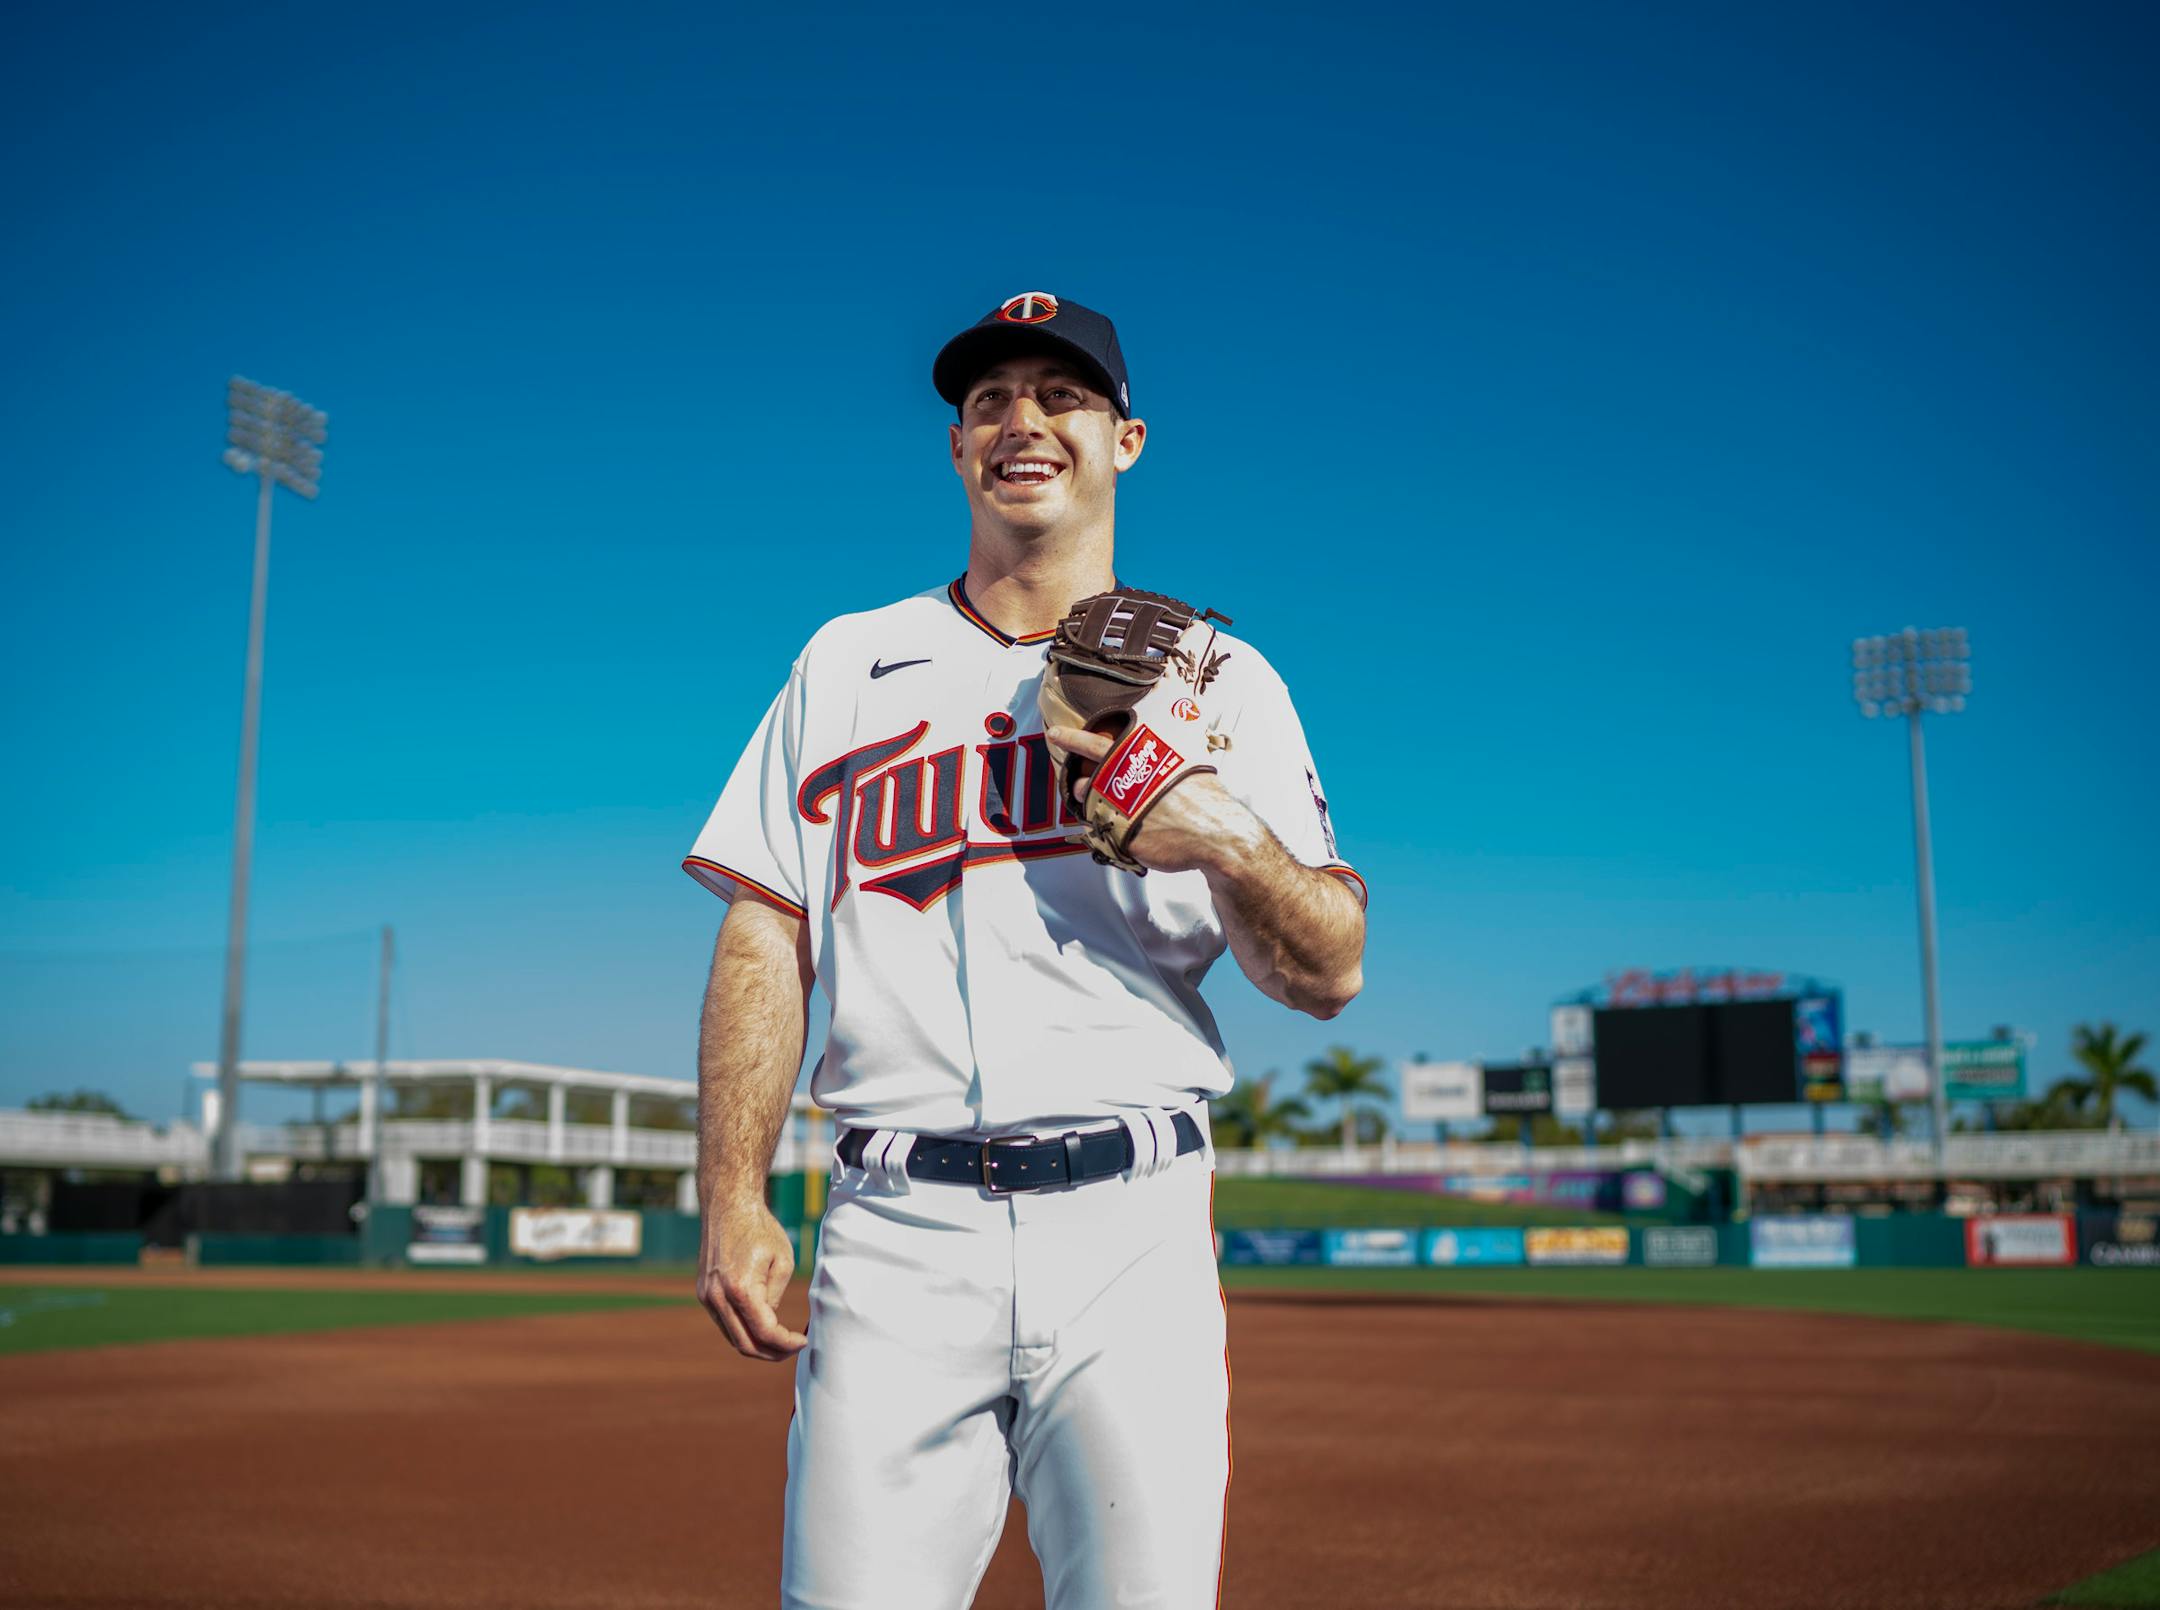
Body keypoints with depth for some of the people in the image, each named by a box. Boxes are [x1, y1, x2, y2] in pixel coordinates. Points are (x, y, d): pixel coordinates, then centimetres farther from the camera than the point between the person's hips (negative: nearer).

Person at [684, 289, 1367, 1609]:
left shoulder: (1221, 681, 11)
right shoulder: (847, 661, 15)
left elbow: (1332, 976, 5)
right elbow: (766, 944, 9)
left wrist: (1231, 845, -16)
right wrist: (733, 1200, -2)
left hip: (1134, 1228, 0)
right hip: (896, 1231, 1)